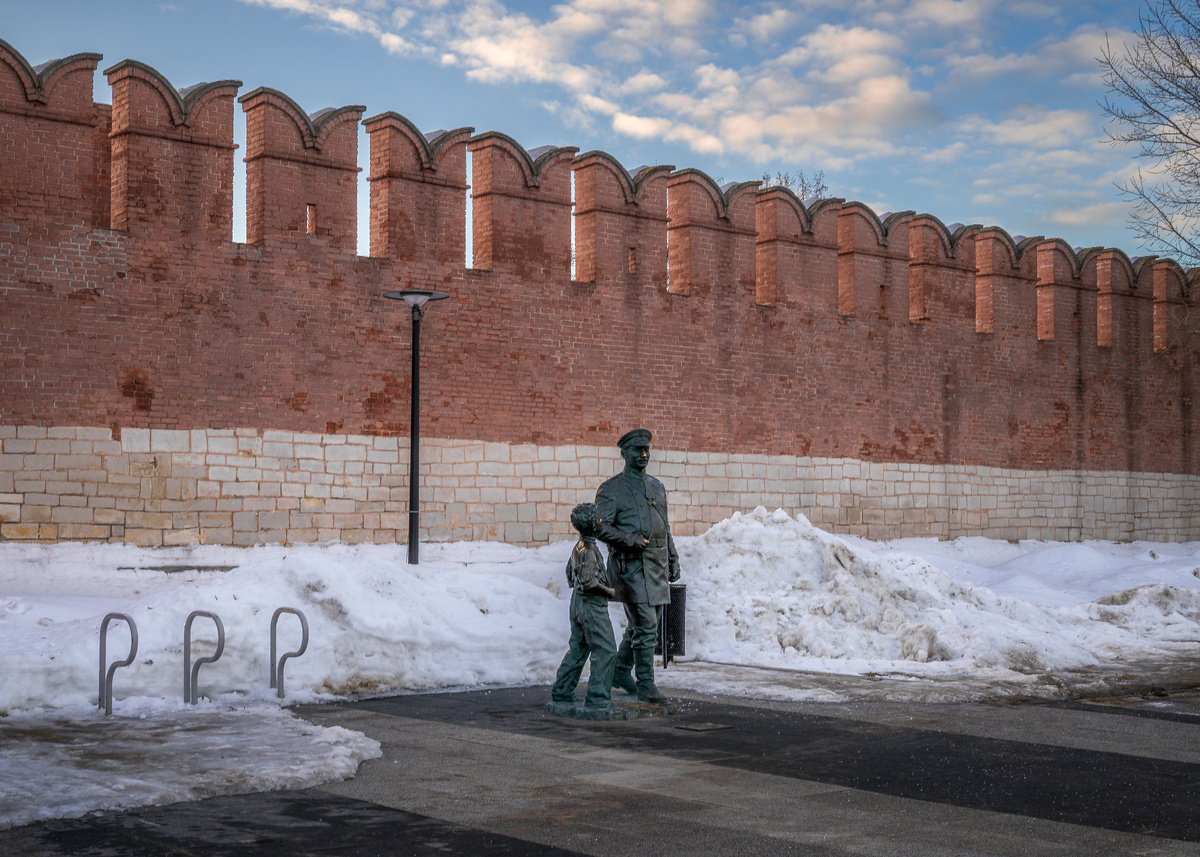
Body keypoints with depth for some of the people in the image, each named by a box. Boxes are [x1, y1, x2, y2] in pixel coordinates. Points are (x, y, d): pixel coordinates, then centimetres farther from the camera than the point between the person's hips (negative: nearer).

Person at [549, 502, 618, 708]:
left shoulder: (578, 547, 10)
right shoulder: (590, 549, -19)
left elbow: (570, 574, 22)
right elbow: (588, 580, -26)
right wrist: (608, 590, -13)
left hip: (578, 604, 10)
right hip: (592, 606, -10)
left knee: (578, 649, 17)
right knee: (605, 650, -5)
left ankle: (561, 691, 22)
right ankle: (598, 697, -6)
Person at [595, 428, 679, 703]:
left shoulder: (657, 487, 17)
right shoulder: (611, 489, -4)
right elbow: (601, 527, -10)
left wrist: (673, 559, 18)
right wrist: (629, 539, -21)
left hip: (657, 565, 7)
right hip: (631, 565, -7)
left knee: (640, 624, 13)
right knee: (646, 625, -11)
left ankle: (620, 672, 29)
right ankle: (645, 683, -4)